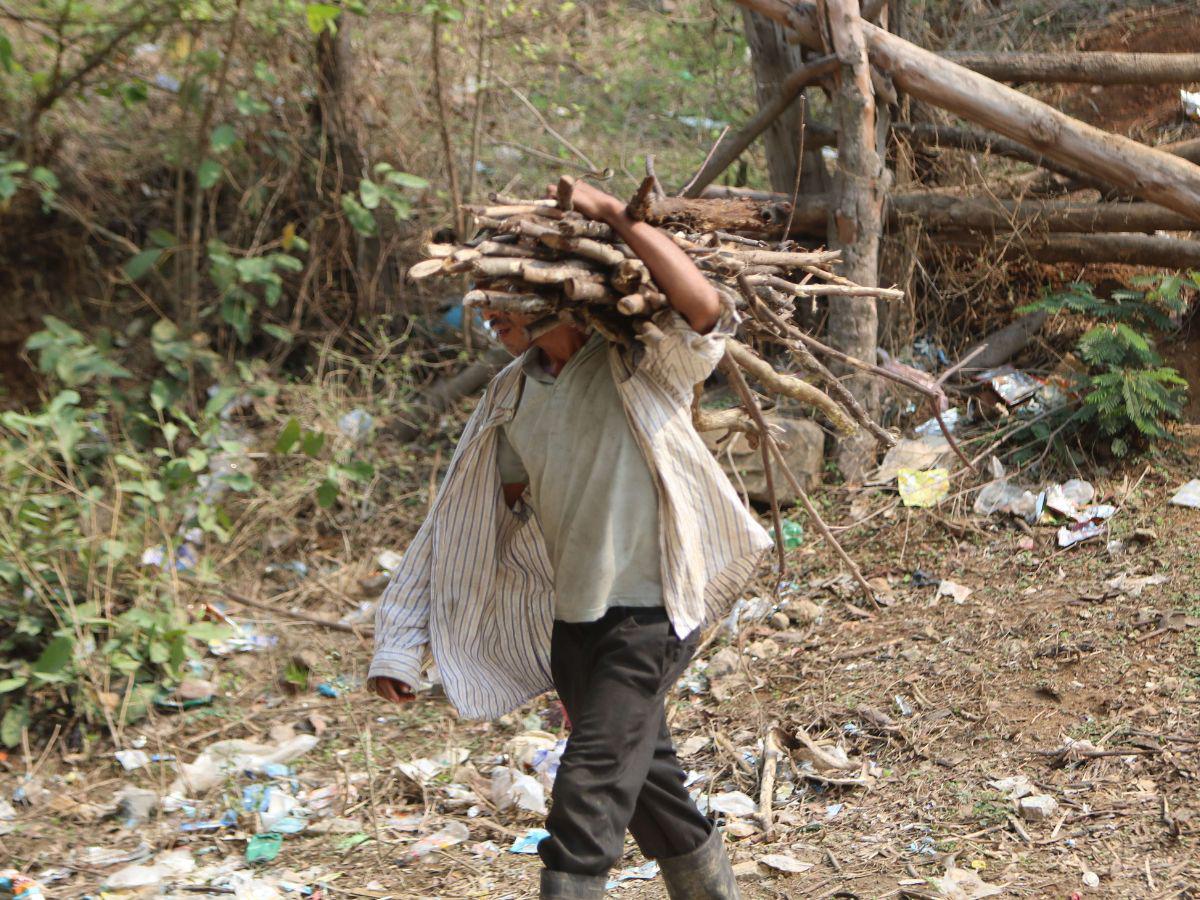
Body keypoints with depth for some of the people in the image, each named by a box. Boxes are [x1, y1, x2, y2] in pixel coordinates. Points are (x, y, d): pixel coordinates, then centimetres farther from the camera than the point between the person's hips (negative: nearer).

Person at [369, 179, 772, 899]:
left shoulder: (642, 365, -11)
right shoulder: (513, 394, 7)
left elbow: (707, 310, -33)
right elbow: (469, 522, 10)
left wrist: (614, 213, -30)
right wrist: (403, 644, 6)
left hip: (650, 612, -7)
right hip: (572, 617, 7)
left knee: (590, 790, -15)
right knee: (647, 784, 17)